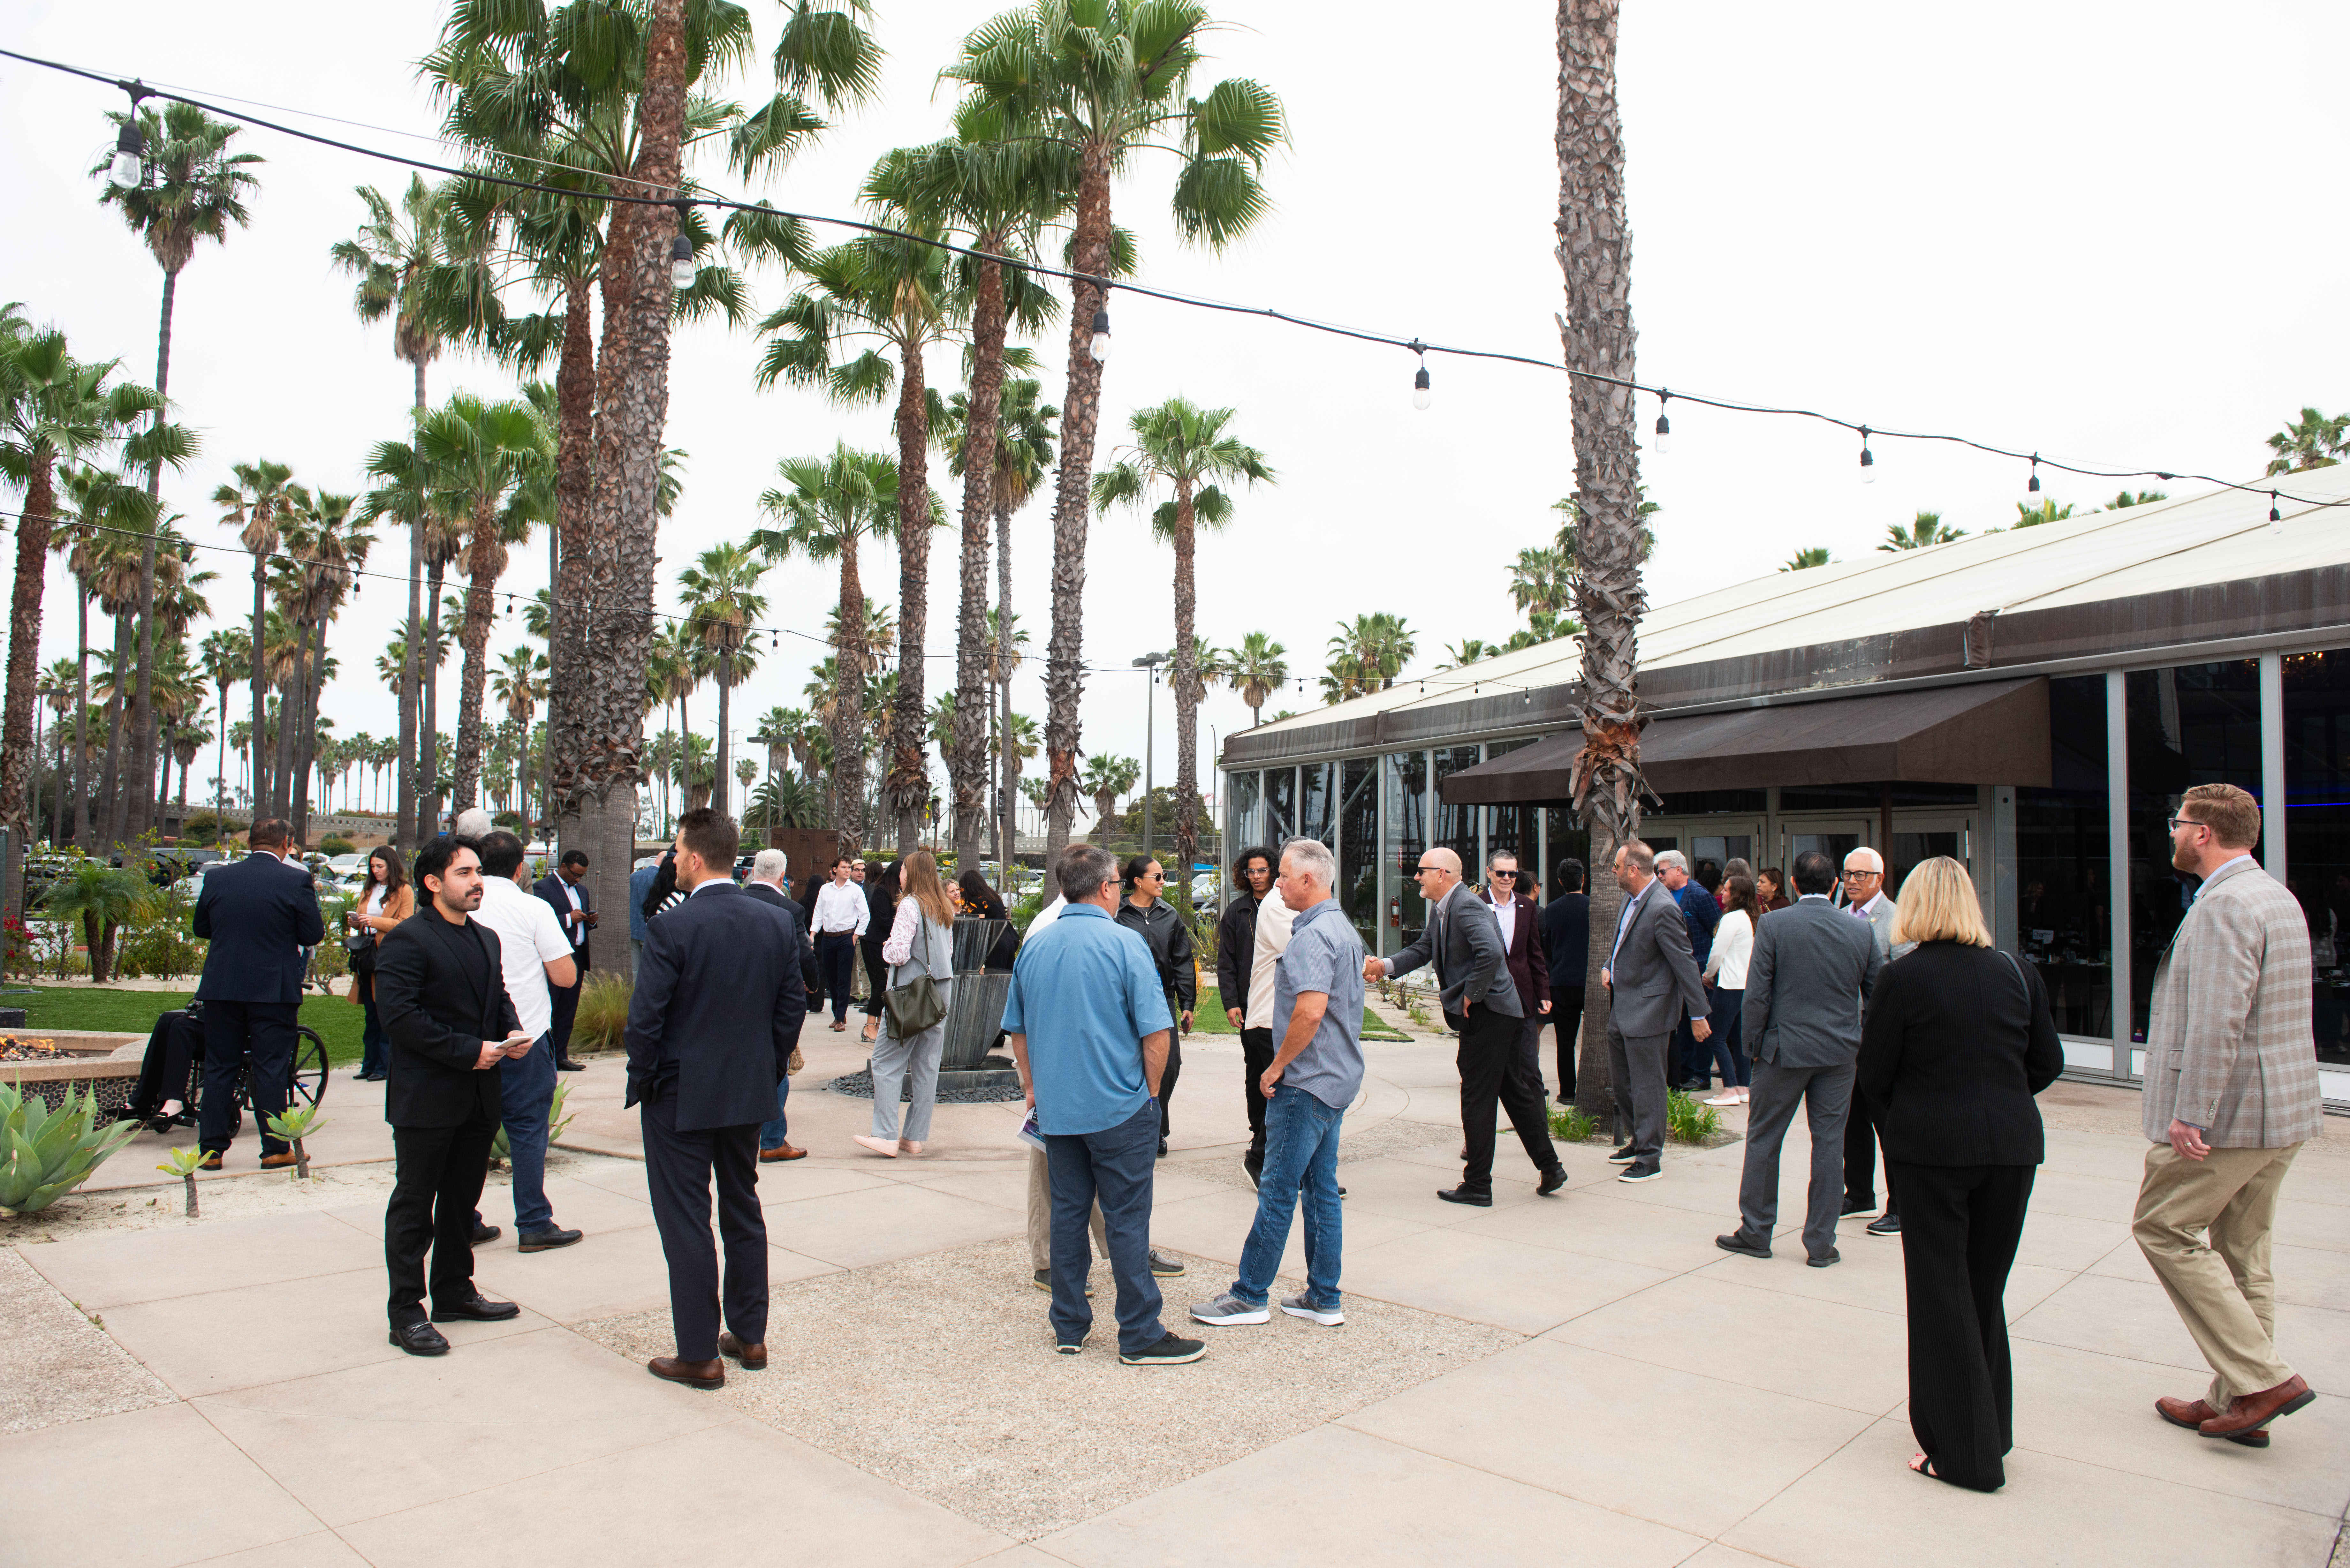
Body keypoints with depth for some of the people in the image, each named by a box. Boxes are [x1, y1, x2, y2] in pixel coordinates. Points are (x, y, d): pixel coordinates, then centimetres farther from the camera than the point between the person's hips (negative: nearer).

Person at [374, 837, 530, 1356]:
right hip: (425, 1099, -8)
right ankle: (406, 1313, 12)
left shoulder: (487, 939, 14)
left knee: (463, 1199, 17)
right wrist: (469, 1051, -21)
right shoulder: (407, 941, -13)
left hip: (478, 1098, 8)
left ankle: (455, 1293, 30)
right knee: (413, 1206, 3)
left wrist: (511, 1031, 1)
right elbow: (400, 1016, -20)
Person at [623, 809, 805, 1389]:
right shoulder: (775, 922, -2)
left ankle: (699, 1356, 13)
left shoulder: (672, 928, -18)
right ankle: (749, 1336, 28)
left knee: (686, 1223, 5)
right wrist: (767, 1069, 13)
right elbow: (793, 1007, 3)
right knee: (744, 1211, 18)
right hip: (750, 1096, 6)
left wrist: (644, 1081, -2)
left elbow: (644, 1020, -18)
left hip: (681, 1099, -5)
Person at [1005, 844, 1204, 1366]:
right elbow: (1156, 1031, -14)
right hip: (1119, 1108, -5)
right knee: (1127, 1220, 1)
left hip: (1057, 1108, 5)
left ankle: (1068, 1327, 22)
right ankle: (1141, 1337, 8)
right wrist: (1151, 1090, -1)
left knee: (1067, 1213, 13)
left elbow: (1017, 1028, 13)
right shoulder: (1124, 944, -12)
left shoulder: (1034, 947, 5)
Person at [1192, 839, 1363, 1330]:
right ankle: (1324, 1298, 19)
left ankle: (1249, 1296, 7)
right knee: (1321, 1187, 13)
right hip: (1336, 1079, 10)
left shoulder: (1313, 935, -18)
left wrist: (1278, 1066, -17)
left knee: (1277, 1190, -2)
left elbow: (1311, 1011, -29)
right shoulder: (1344, 928, 14)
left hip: (1306, 1084, -10)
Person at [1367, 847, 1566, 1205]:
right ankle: (1549, 1166, 24)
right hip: (1498, 1015, 10)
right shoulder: (1441, 910, 13)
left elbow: (1491, 952, -32)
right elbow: (1423, 949, 14)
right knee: (1513, 1091, 17)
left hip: (1487, 1014, -10)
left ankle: (1477, 1185, 8)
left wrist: (1470, 996, -21)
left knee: (1477, 1098, -1)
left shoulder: (1466, 906, -20)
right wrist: (1385, 966, -3)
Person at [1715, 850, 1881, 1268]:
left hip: (1784, 1049, -2)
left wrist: (1753, 1046, 1)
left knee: (1763, 1139, 10)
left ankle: (1756, 1231, 18)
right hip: (1839, 1053, 3)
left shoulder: (1773, 926, -10)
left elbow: (1757, 995, -11)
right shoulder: (1860, 933, 0)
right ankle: (1821, 1243, 14)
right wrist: (1862, 1045, 21)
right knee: (1829, 1143, 9)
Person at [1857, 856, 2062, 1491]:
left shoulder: (1903, 978, -11)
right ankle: (1991, 1434, 29)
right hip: (2012, 1145, 5)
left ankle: (1962, 1452, 11)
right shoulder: (2017, 971, 2)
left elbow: (1874, 1075, -6)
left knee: (1942, 1295, 6)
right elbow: (2047, 1064, 9)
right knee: (1986, 1290, 18)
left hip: (1934, 1150, -4)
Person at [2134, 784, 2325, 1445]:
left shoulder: (2223, 905, -18)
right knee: (2242, 1251, 14)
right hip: (2284, 1111, 10)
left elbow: (2218, 1021, -26)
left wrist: (2190, 1114, -24)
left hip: (2229, 1112, -10)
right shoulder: (2279, 899, 15)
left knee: (2164, 1228, 2)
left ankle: (2263, 1377, -1)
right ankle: (2238, 1401, 22)